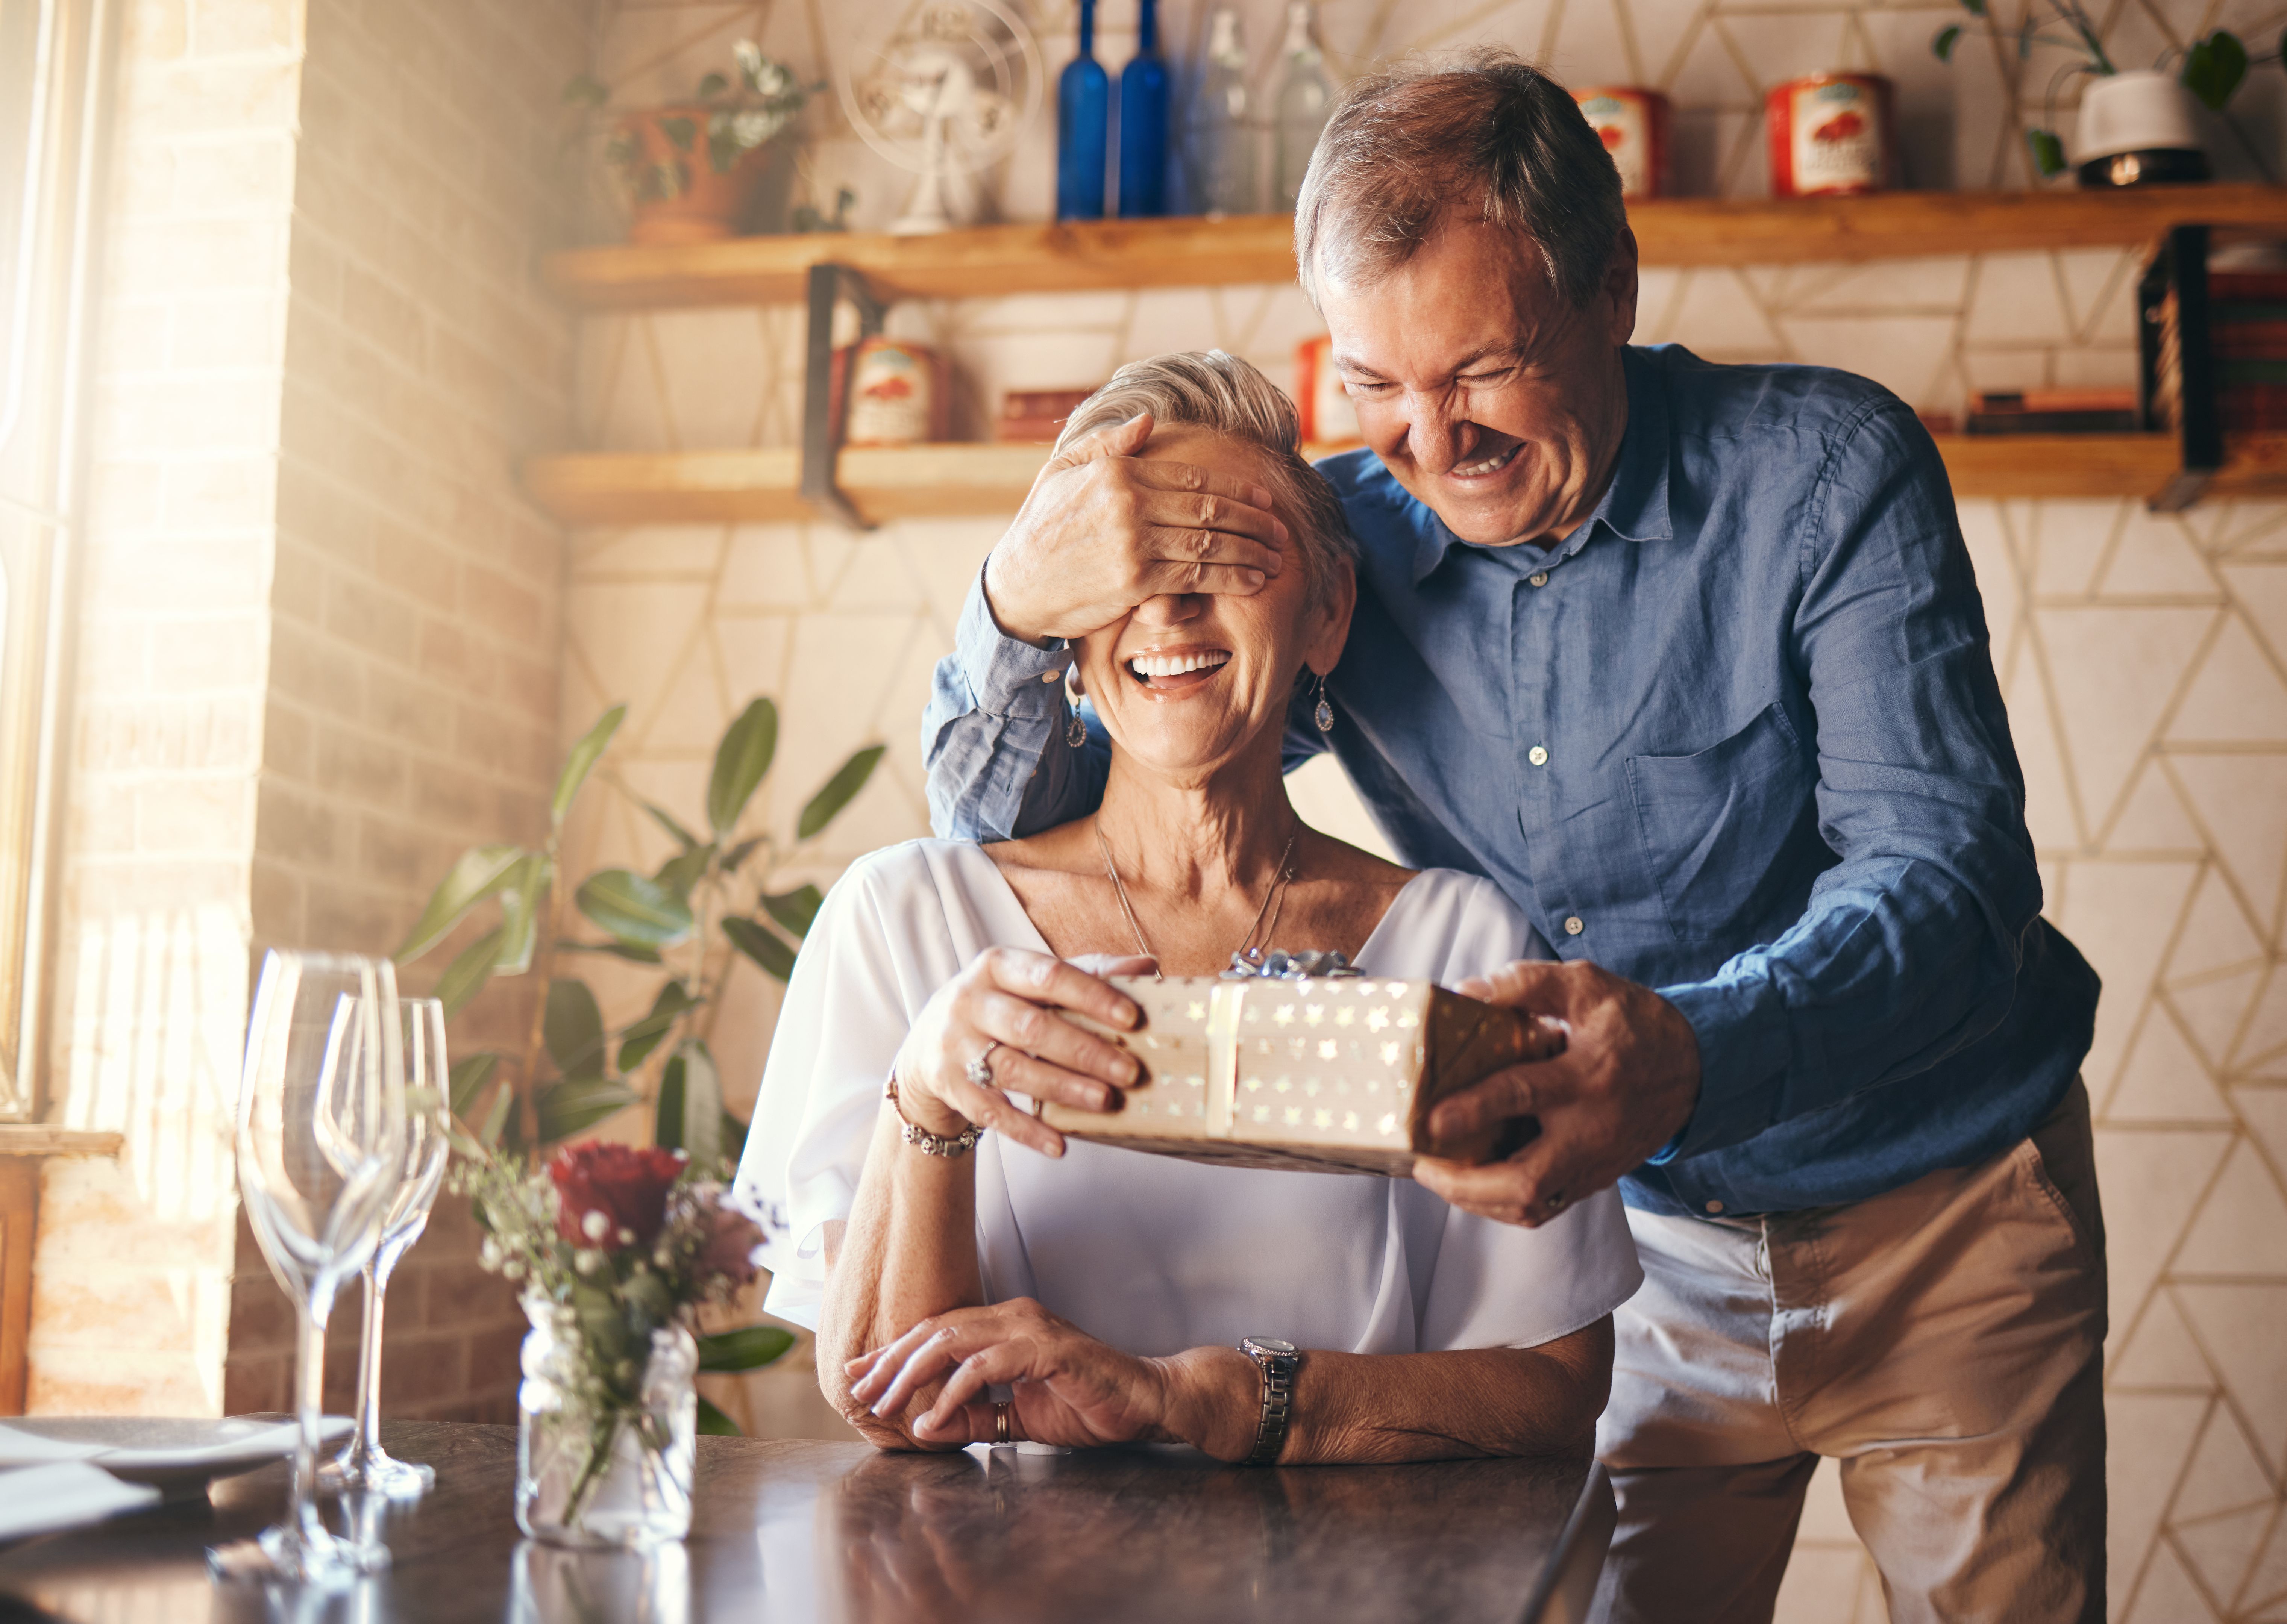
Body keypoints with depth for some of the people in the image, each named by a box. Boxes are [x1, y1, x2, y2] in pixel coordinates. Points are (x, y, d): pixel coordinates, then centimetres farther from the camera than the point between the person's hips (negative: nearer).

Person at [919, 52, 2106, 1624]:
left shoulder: (1828, 472, -17)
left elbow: (1949, 873, -26)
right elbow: (1018, 843, -6)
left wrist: (1695, 1056, -47)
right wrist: (1022, 604, -28)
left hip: (1942, 1215, -1)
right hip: (1650, 1243, 2)